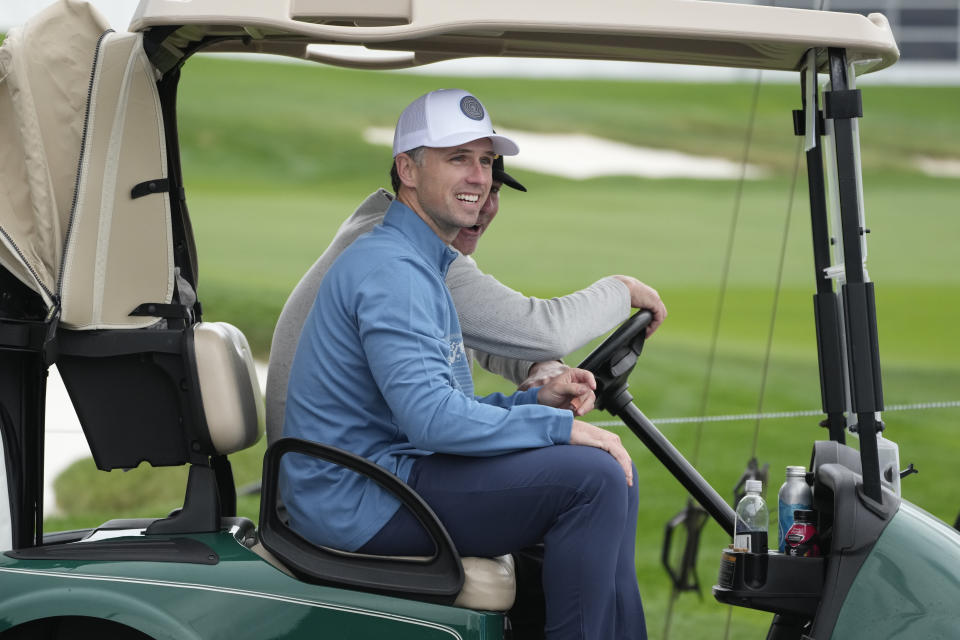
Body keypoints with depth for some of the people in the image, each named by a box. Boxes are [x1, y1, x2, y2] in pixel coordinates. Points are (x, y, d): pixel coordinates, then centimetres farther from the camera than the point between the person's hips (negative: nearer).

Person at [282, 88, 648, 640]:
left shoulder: (425, 265, 20)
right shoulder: (390, 268, -15)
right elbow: (431, 418, -26)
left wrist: (537, 399, 6)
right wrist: (559, 426, -19)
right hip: (361, 503, -11)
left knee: (612, 472, 12)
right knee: (592, 475, -20)